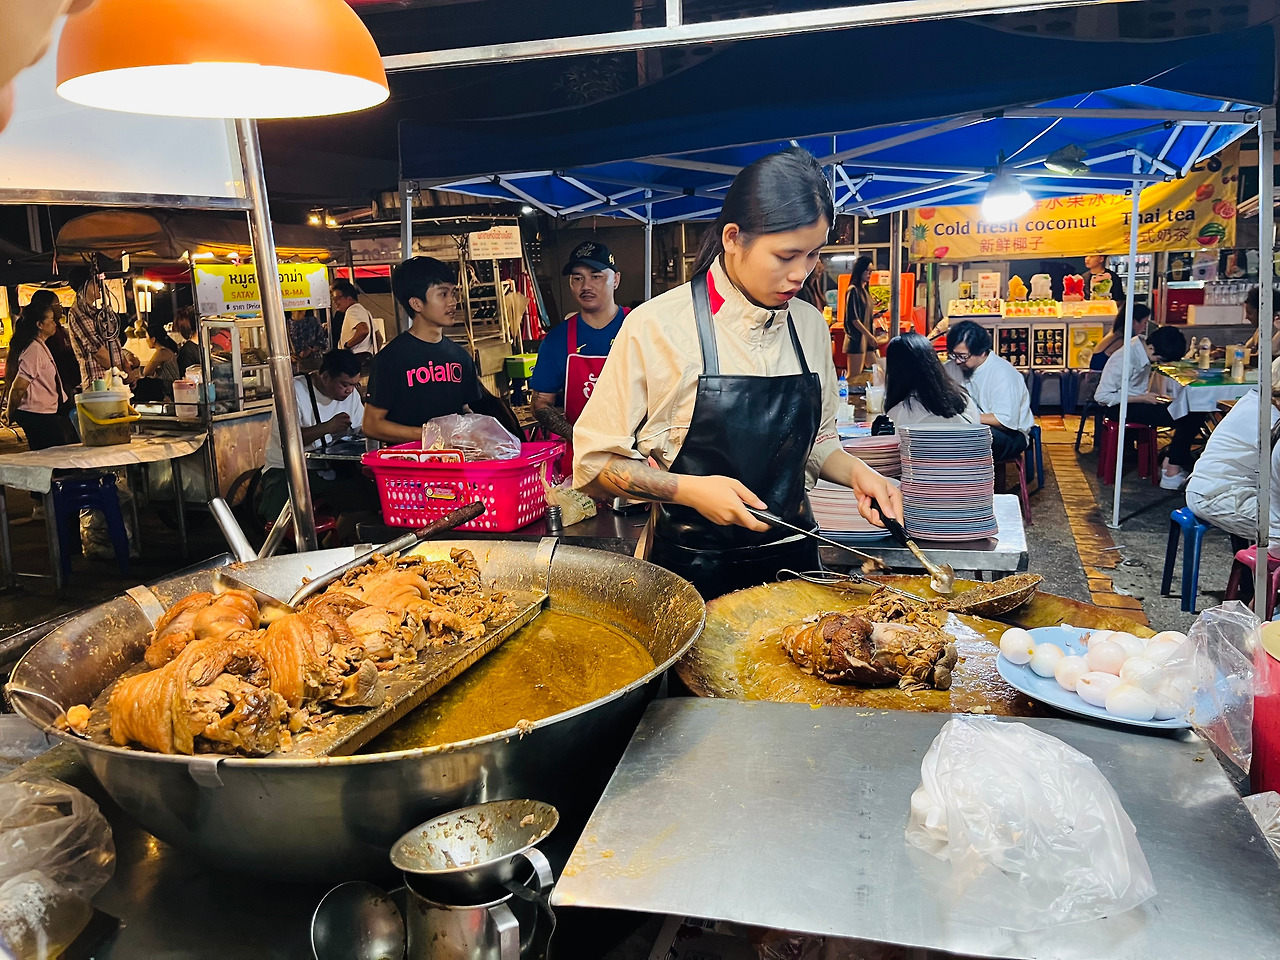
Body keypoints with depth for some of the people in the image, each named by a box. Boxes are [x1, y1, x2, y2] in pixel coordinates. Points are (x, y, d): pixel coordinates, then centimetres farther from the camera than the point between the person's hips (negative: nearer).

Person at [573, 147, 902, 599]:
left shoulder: (811, 326, 1)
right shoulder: (655, 326, -15)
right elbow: (594, 460, -10)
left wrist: (855, 472, -5)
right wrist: (690, 490, -22)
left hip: (790, 557, 5)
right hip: (692, 566, -4)